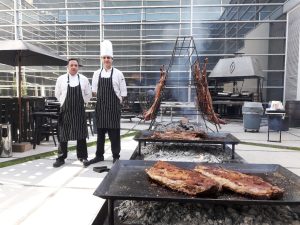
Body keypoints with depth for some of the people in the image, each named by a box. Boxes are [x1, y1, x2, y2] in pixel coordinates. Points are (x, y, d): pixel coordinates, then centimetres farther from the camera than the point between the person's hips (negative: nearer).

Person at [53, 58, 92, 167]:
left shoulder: (84, 79, 3)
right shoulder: (61, 79, 2)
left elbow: (88, 94, 11)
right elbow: (57, 94, 11)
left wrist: (80, 102, 6)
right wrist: (66, 103, 8)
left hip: (79, 110, 1)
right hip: (65, 110, 0)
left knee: (81, 134, 5)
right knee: (63, 135, 3)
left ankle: (82, 156, 19)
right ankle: (61, 158, 14)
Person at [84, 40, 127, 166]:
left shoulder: (118, 74, -4)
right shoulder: (97, 73, 7)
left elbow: (123, 93, -1)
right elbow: (94, 91, 14)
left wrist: (115, 101, -3)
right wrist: (102, 98, 4)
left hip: (113, 107, -3)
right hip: (100, 107, 4)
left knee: (114, 132, 2)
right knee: (100, 132, 11)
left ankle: (116, 157, 14)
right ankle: (99, 156, 23)